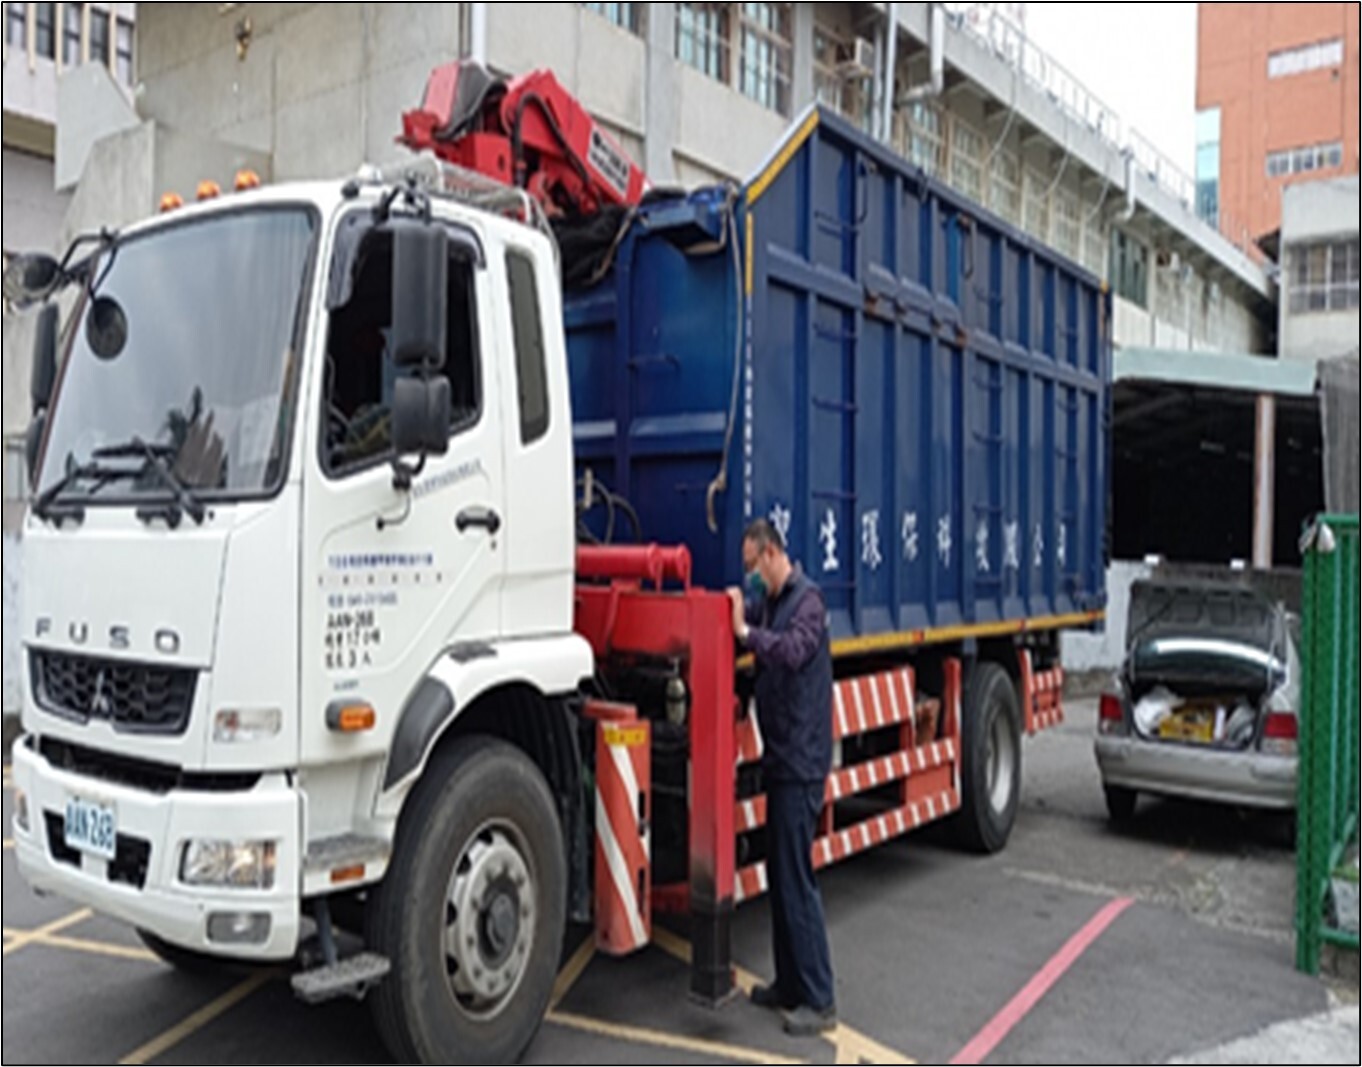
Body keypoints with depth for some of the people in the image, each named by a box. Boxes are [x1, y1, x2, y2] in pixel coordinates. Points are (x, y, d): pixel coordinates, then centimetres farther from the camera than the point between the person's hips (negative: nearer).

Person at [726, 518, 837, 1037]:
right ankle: (790, 984, 26)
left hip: (801, 760, -9)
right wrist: (735, 607, -4)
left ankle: (819, 1002, 3)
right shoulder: (770, 600, 15)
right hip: (781, 757, 9)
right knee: (779, 873, 15)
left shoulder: (807, 599, -13)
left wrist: (746, 630, -25)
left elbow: (794, 649, -29)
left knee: (796, 878, -6)